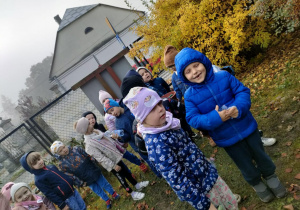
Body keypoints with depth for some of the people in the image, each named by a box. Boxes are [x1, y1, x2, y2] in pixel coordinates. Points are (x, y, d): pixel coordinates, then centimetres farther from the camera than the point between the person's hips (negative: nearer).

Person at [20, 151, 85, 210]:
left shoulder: (51, 166, 7)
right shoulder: (39, 180, -15)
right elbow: (49, 194, -15)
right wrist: (61, 205, -14)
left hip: (73, 191, 7)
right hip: (66, 198, -7)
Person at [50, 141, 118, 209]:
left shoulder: (76, 149, -9)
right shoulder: (62, 164, -12)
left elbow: (89, 156, 0)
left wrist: (96, 166, -1)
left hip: (94, 172, 1)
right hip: (87, 180, -1)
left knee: (105, 184, 15)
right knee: (97, 191, 14)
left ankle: (114, 193, 42)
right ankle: (107, 200, 40)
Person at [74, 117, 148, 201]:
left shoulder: (96, 132, -2)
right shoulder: (89, 145, -26)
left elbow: (107, 140, 12)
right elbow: (100, 158, -25)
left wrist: (119, 148, 16)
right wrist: (113, 165, -22)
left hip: (116, 157, 7)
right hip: (111, 163, -7)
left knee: (126, 171, 20)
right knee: (121, 178, 9)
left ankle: (137, 185, 40)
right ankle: (133, 194, 28)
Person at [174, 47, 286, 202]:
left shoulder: (224, 76, -12)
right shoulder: (189, 96, -14)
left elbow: (243, 91, -12)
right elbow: (192, 119, -18)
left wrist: (238, 108, -32)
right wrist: (215, 118, -33)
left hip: (246, 126, 1)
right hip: (226, 138, 0)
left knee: (260, 155, 22)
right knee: (246, 165, 20)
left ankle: (270, 175, 53)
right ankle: (257, 184, 51)